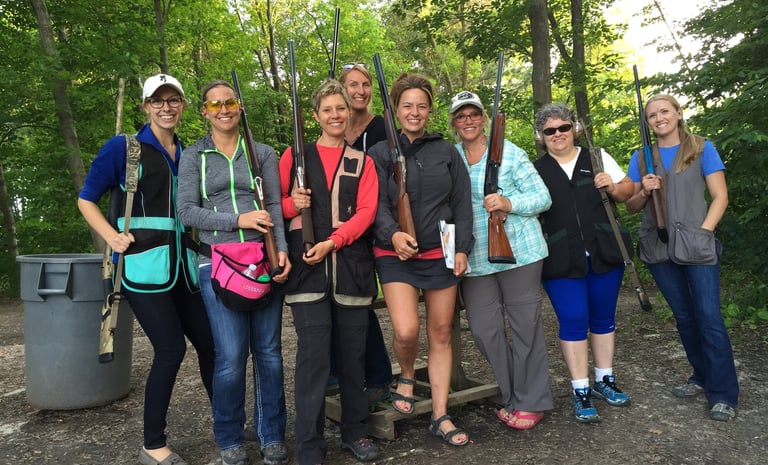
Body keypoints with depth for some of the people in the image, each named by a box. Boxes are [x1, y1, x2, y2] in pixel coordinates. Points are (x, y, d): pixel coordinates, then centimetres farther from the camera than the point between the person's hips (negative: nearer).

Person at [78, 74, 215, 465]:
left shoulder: (188, 155, 14)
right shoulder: (123, 147, -1)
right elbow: (86, 200, 0)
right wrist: (113, 237, -14)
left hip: (182, 265, 6)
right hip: (143, 265, -5)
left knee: (209, 342, 8)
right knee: (170, 348, -9)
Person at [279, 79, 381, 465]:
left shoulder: (362, 162, 12)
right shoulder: (296, 154, 9)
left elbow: (366, 212, 1)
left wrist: (331, 242, -13)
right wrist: (292, 204, -10)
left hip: (350, 265, 2)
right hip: (307, 265, -1)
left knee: (352, 353, 9)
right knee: (314, 355, -4)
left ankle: (355, 432, 28)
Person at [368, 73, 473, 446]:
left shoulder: (446, 151, 9)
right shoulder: (381, 153, 2)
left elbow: (462, 203, 8)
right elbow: (377, 204, -7)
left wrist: (462, 248, -2)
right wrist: (393, 234, -27)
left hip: (441, 254, 3)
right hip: (397, 255, -2)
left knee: (441, 333, 6)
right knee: (406, 330, -18)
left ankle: (440, 417, 18)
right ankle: (406, 377, 18)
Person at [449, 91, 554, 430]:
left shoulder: (509, 153, -1)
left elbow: (542, 198, -2)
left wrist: (508, 203, -19)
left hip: (519, 251, -3)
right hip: (474, 259, 4)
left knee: (526, 326, 4)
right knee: (484, 330, 5)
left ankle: (531, 403, 20)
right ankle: (513, 395, 26)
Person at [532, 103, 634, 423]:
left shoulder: (597, 157, 8)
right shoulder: (536, 171, 6)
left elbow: (628, 190, 11)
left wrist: (612, 187, -9)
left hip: (604, 253, 2)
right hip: (561, 261, -2)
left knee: (603, 318, 11)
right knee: (573, 322, -3)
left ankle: (604, 380, 28)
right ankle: (581, 392, 8)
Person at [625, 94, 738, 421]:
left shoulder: (702, 148, 2)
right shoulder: (641, 158, 9)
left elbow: (720, 196, -1)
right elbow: (631, 207, 9)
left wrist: (703, 232, -12)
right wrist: (643, 192, -12)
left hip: (696, 245, -3)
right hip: (658, 248, 3)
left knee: (709, 317, -7)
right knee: (683, 316, 12)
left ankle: (723, 394, 3)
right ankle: (703, 377, 27)